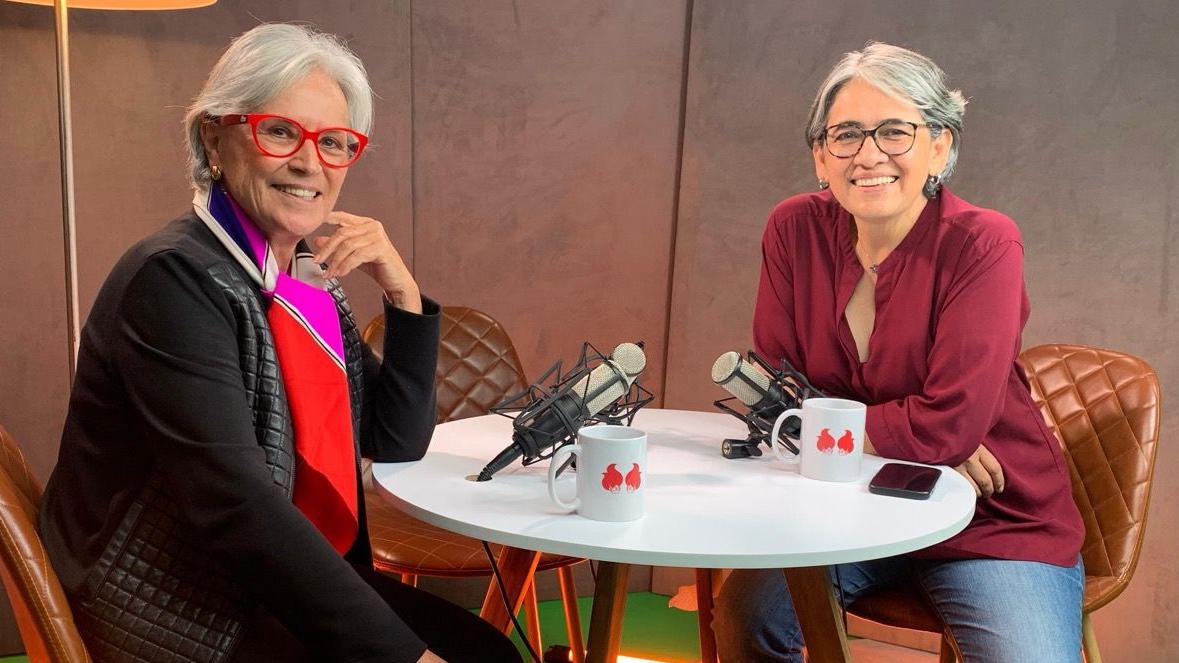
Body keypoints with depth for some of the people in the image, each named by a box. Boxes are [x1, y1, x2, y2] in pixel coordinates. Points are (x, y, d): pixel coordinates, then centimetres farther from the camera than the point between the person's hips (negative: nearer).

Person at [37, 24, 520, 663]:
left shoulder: (311, 282, 4)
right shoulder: (175, 277, -19)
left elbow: (397, 442, 6)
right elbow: (235, 503, -27)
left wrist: (402, 292, -7)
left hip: (290, 588, 7)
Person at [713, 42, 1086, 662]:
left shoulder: (983, 242, -17)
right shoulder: (796, 229, -5)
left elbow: (952, 421, -24)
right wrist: (911, 442, -16)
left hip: (996, 521, -2)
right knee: (744, 613, -15)